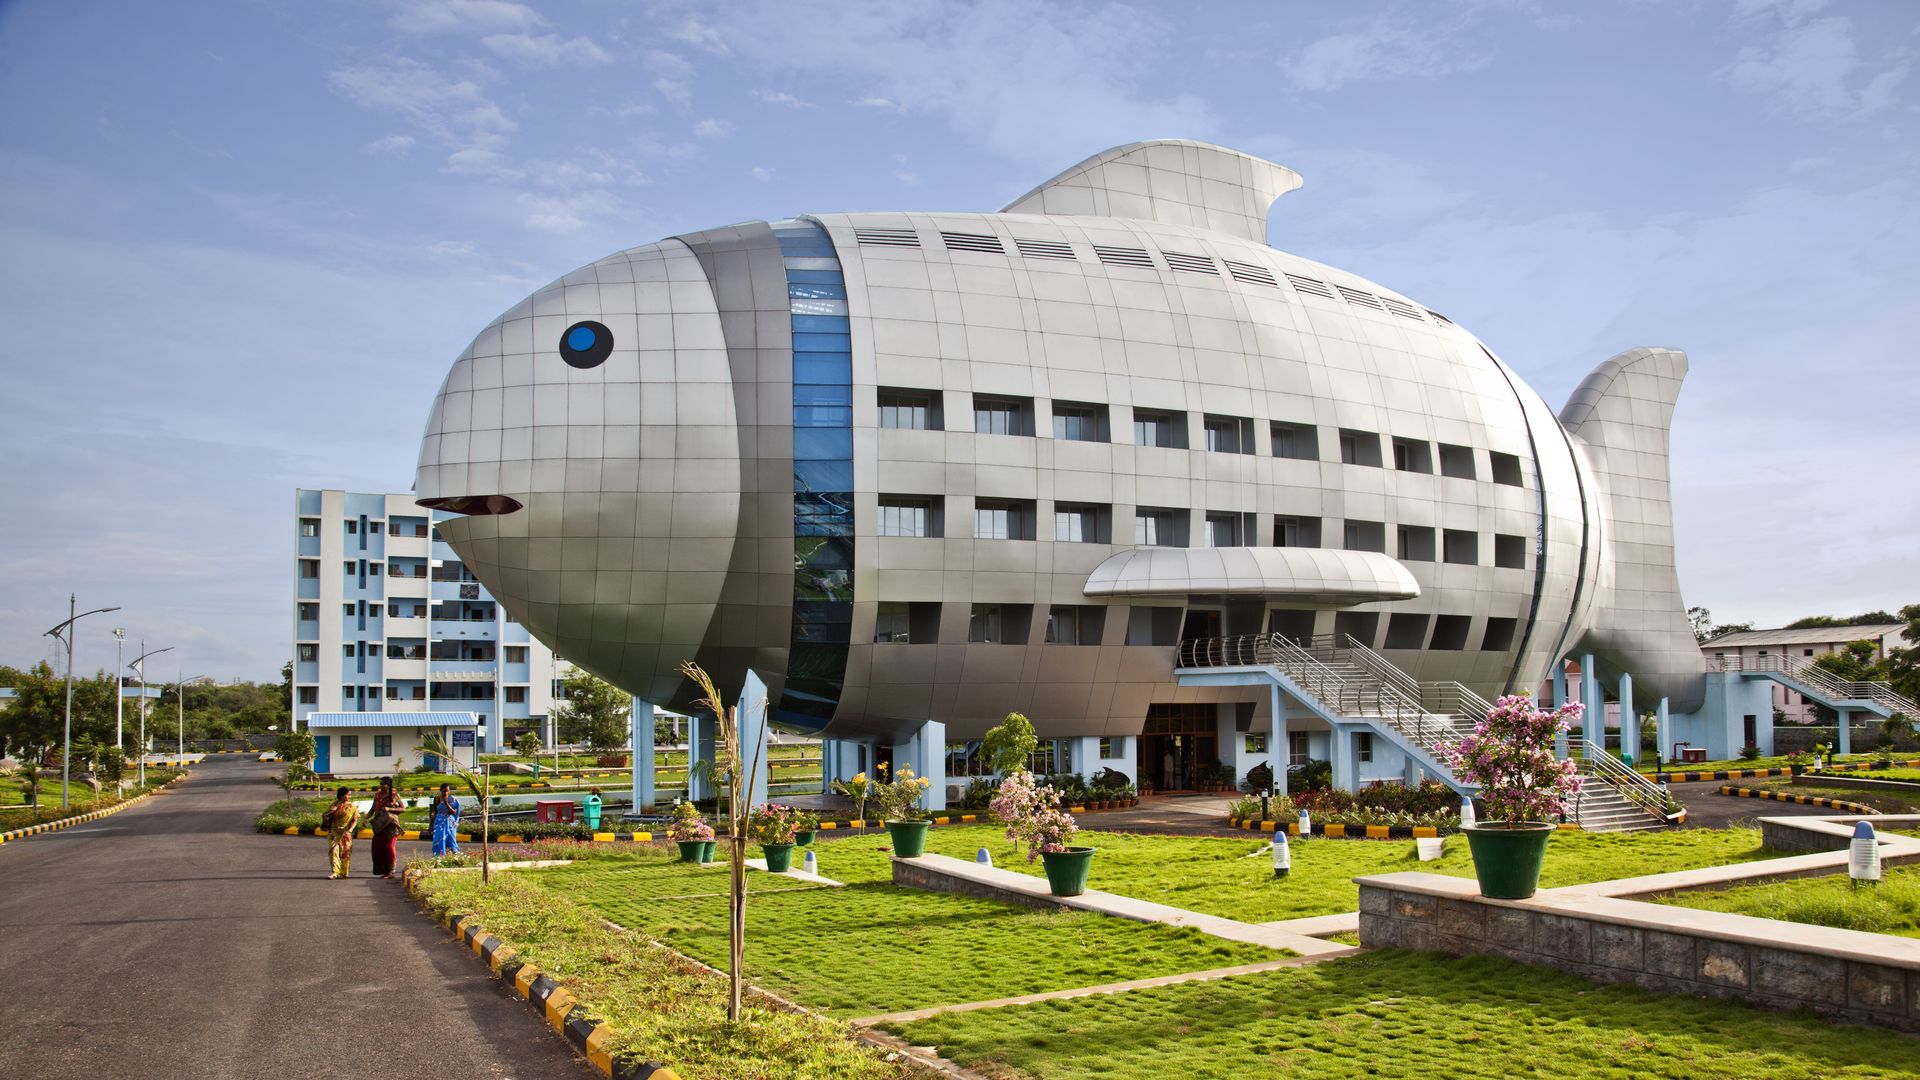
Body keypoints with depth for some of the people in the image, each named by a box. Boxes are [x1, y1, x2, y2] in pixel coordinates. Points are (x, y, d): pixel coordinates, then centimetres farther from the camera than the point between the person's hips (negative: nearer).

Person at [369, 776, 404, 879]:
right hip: (379, 825, 5)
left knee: (389, 846, -5)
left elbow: (403, 808, -3)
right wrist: (367, 818, -4)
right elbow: (373, 809, 13)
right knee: (378, 847, 1)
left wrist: (389, 809, -16)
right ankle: (384, 870, 11)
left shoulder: (394, 795, -3)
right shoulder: (377, 795, 9)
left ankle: (390, 871, 2)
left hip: (391, 824, -5)